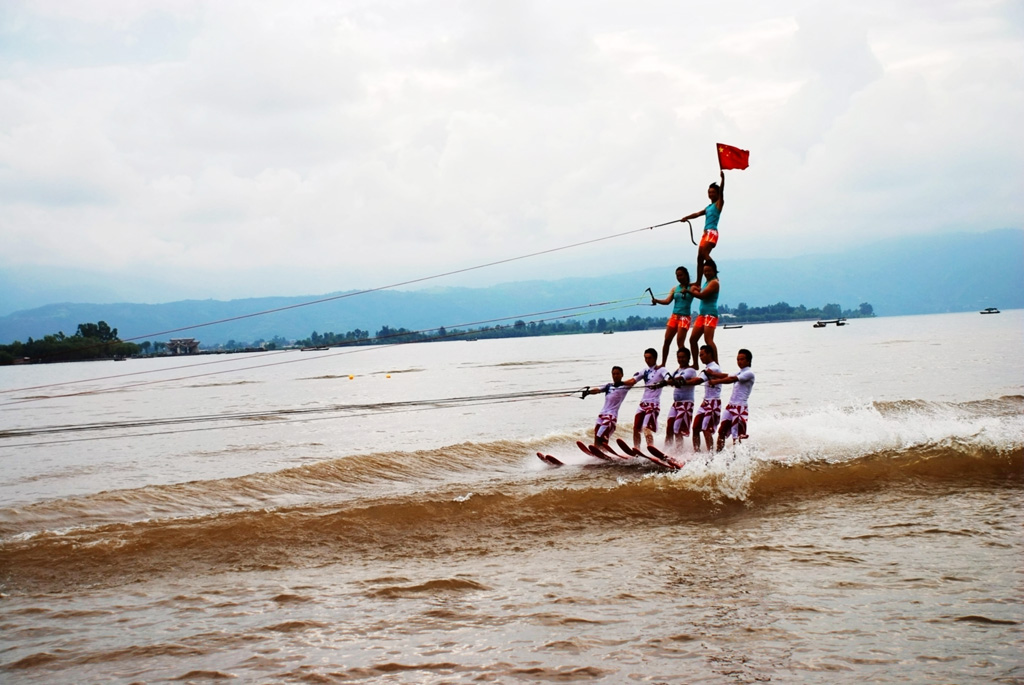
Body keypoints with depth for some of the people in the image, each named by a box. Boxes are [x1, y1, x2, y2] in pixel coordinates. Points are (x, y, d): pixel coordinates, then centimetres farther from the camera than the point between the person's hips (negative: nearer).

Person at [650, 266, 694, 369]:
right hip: (674, 317, 4)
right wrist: (656, 300, -18)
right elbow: (667, 301, 1)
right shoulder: (675, 289, 12)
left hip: (684, 317, -4)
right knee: (667, 340, 0)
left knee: (680, 341, -14)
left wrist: (687, 291, -33)